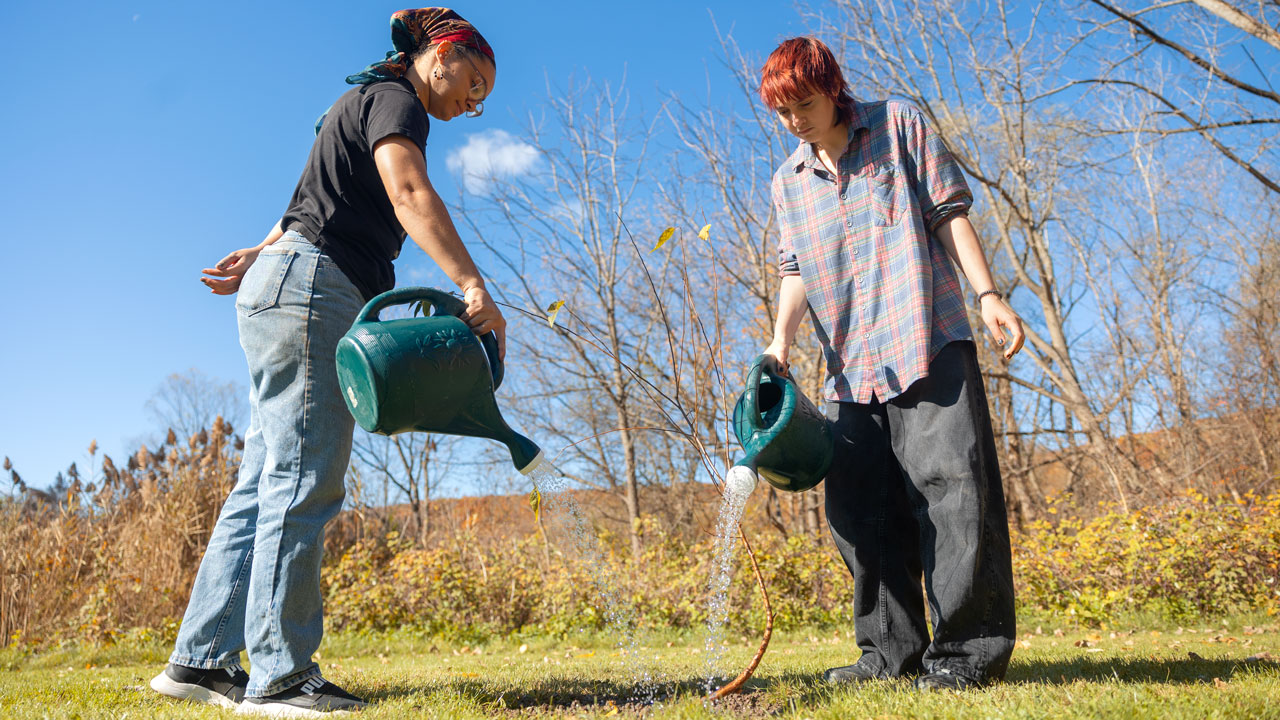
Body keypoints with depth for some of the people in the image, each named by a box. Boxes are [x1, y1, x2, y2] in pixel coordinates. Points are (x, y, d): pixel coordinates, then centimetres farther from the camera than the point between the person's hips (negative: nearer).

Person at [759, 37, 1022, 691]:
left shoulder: (900, 125, 8)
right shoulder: (788, 182, 17)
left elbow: (949, 213, 3)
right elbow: (794, 270, 10)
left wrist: (988, 295, -6)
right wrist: (782, 337, -8)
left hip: (929, 342, -4)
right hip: (851, 366, 5)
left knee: (950, 482, -10)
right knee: (860, 508, 3)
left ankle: (971, 649, -1)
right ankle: (894, 650, 14)